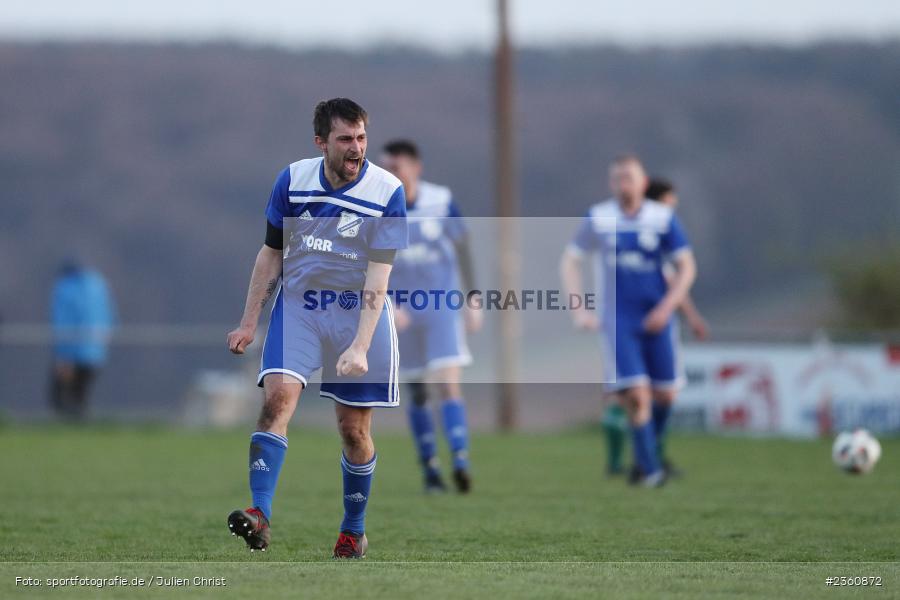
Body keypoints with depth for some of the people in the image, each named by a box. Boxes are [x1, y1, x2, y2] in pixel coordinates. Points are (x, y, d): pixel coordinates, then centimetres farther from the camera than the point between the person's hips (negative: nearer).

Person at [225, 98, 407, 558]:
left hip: (358, 312, -1)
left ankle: (353, 530, 21)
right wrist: (249, 323, 5)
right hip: (297, 304, 1)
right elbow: (271, 255, 7)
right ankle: (259, 516, -29)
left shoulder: (387, 192, -13)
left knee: (354, 429, 2)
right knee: (278, 396, -21)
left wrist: (359, 347, -26)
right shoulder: (292, 180, -5)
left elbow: (376, 278, -17)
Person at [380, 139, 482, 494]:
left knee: (449, 383, -14)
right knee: (416, 393, 6)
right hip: (402, 312, 1)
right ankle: (430, 470, 14)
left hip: (442, 305, -1)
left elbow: (462, 250, 5)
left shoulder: (441, 201, -6)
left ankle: (460, 460, -20)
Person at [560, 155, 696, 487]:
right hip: (617, 319, -2)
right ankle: (650, 468, -6)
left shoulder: (663, 219, -2)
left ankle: (648, 452, 30)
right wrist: (578, 309, -4)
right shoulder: (597, 219, -1)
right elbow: (570, 261, 6)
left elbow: (686, 267, 0)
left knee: (664, 395, 5)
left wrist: (666, 306, -12)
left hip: (655, 318, 2)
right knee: (636, 396, -13)